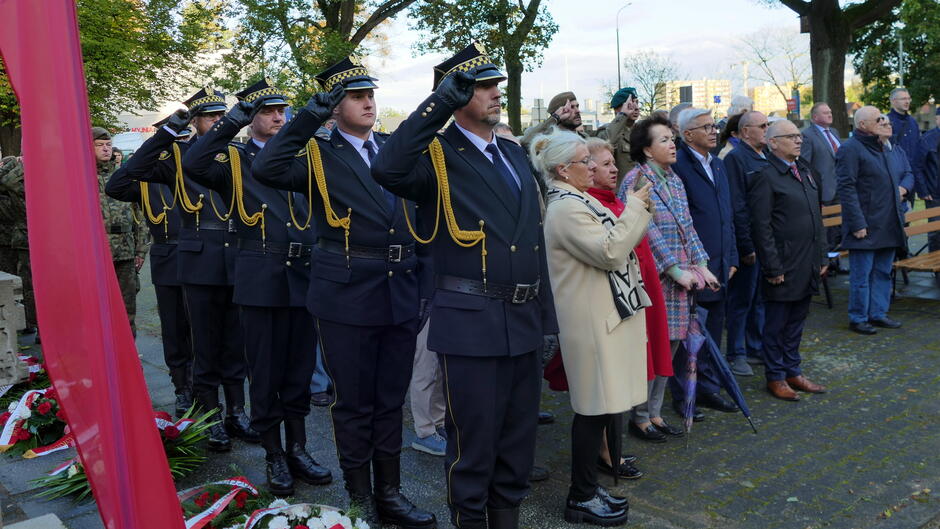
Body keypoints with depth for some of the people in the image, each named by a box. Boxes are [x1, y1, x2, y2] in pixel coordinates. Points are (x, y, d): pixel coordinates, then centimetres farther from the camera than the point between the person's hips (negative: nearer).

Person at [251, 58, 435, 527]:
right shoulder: (319, 155, -3)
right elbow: (268, 169, -20)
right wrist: (310, 116, -20)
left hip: (400, 295, 4)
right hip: (346, 297, -4)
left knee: (390, 401, 14)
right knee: (353, 403, 8)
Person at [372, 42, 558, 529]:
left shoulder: (514, 154, 14)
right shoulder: (437, 156, -7)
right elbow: (387, 170, -31)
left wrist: (545, 309, 15)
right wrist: (441, 102, -25)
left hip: (525, 319, 7)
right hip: (471, 322, -7)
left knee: (518, 435, 18)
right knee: (474, 439, 6)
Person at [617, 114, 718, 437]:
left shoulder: (674, 179, 14)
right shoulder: (636, 180, -11)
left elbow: (687, 226, 13)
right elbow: (649, 231, -16)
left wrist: (700, 264, 3)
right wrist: (676, 270, -15)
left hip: (679, 276, 8)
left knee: (670, 345, 11)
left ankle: (655, 414, 24)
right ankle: (639, 419, 13)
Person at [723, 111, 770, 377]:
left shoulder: (766, 158, 14)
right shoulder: (735, 158, -12)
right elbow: (737, 207, -17)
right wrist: (746, 246, -18)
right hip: (748, 244, -8)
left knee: (761, 298, 15)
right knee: (741, 300, 2)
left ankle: (756, 348, 27)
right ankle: (736, 354, 12)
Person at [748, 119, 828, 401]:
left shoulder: (805, 171, 14)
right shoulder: (766, 177, -12)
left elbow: (817, 217, 19)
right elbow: (761, 227, -15)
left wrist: (822, 256, 15)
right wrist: (773, 267, -17)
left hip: (808, 265, 8)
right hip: (784, 266, -7)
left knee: (797, 320, 16)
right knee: (777, 324, 4)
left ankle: (793, 372, 28)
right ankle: (775, 377, 16)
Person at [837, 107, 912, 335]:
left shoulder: (889, 149, 16)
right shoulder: (851, 149, -12)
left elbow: (908, 173, 28)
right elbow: (846, 188, -18)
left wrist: (903, 187, 3)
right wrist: (857, 224, -21)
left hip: (889, 226, 8)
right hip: (865, 227, -8)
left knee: (883, 272, 15)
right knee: (861, 274, -1)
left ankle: (878, 314, 26)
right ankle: (858, 319, 9)